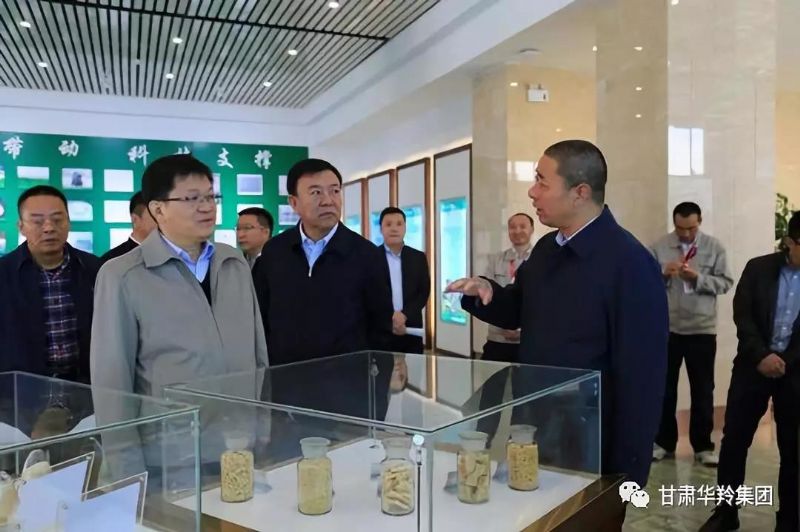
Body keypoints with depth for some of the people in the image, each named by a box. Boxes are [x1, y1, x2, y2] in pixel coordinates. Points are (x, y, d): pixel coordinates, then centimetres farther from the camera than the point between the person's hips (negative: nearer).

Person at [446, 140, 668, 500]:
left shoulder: (629, 262, -20)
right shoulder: (546, 248, 5)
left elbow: (641, 374, -20)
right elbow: (517, 311, 18)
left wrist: (627, 471, -17)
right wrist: (486, 292, -5)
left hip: (590, 449, -7)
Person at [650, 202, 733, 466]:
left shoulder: (714, 247, 0)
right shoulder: (659, 246, 1)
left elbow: (725, 283, -4)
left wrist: (698, 278, -20)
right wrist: (663, 273, -19)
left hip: (702, 329, 0)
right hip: (666, 328, 1)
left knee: (703, 390, 8)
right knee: (664, 387, 9)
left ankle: (703, 446, 21)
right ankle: (663, 442, 22)